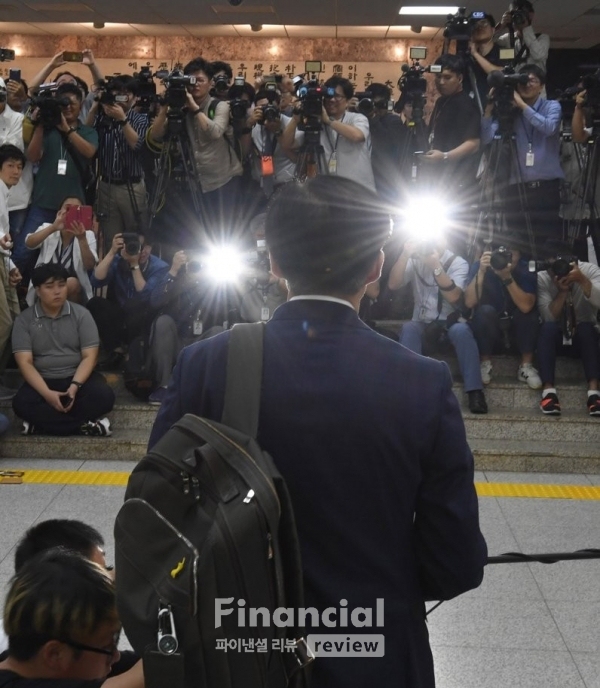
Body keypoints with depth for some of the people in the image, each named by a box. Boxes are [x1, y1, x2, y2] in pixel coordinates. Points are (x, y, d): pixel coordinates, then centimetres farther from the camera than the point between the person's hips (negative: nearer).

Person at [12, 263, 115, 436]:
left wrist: (74, 386, -23)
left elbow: (89, 357, -5)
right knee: (21, 403, -33)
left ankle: (42, 422, -23)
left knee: (104, 396, -30)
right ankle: (85, 425, -29)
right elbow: (25, 363, -9)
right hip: (42, 380, 0)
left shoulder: (81, 314, 0)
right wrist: (47, 393, -25)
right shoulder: (24, 320, -1)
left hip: (78, 377, 0)